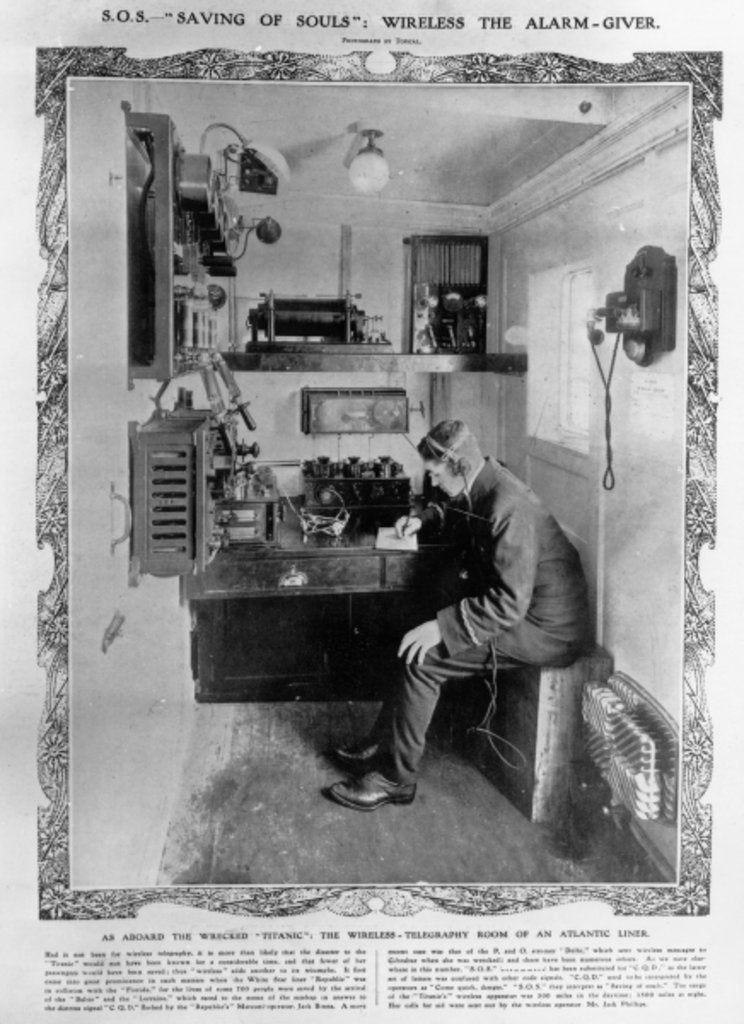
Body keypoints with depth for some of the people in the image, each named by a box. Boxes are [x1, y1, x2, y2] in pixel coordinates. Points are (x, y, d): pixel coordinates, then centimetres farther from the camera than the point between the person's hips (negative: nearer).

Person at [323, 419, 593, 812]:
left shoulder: (508, 508, -27)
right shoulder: (482, 489, 4)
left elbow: (510, 603, -29)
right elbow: (458, 515, 31)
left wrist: (442, 625, -28)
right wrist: (425, 518, 13)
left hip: (546, 630, -10)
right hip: (520, 607, 10)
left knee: (422, 658, -15)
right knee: (417, 642, 6)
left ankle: (396, 778, -3)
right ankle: (381, 745, 14)